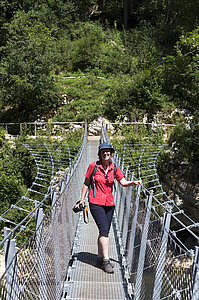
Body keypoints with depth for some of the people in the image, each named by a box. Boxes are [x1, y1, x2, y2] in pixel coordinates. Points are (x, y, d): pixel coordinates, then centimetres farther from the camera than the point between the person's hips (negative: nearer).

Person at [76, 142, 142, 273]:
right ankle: (106, 260, -7)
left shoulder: (114, 168, 4)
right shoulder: (93, 166, -5)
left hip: (109, 204, 4)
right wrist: (82, 199, 3)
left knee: (104, 232, 10)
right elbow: (86, 183, 3)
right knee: (104, 230, -14)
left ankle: (100, 258, 24)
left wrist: (133, 182, -21)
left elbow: (123, 182, -2)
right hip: (96, 203, -4)